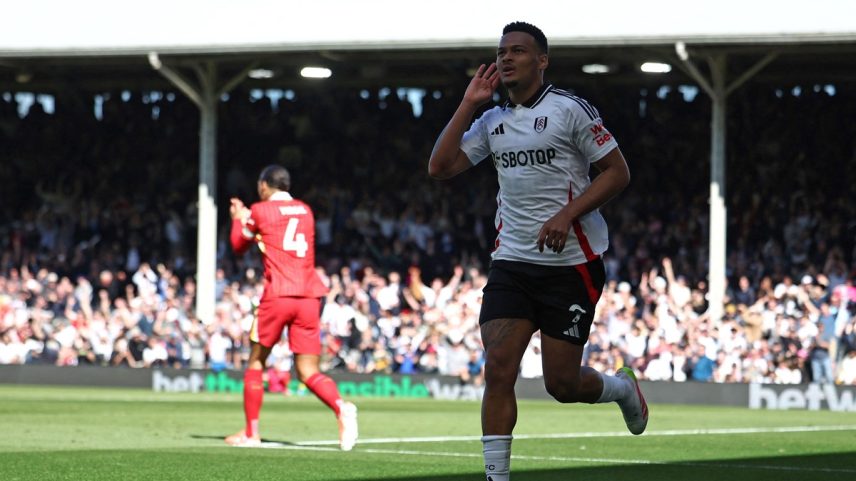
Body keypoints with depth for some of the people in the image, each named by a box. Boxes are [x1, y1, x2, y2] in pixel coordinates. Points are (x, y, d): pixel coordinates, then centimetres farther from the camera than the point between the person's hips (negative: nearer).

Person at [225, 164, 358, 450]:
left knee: (256, 361, 12)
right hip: (309, 296, 4)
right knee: (308, 371, 2)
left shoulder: (260, 211, 3)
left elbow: (239, 245, 18)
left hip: (277, 296, -4)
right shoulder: (305, 211, 17)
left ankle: (251, 433, 13)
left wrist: (238, 219, 37)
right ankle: (341, 407, -27)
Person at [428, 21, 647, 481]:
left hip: (570, 264, -4)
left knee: (561, 384, 0)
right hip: (511, 262, 4)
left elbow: (617, 171, -6)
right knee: (498, 368, -11)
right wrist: (469, 103, 1)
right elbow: (440, 167, 4)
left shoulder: (569, 109, -6)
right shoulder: (491, 121, 10)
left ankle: (622, 388, 34)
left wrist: (567, 214, -18)